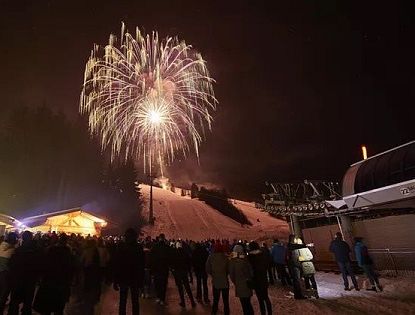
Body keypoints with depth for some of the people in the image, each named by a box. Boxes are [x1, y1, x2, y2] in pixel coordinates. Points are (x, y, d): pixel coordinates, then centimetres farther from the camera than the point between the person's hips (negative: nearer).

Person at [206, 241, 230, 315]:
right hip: (224, 281, -1)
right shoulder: (225, 257, -15)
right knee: (225, 300, 14)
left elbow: (208, 270, -6)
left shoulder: (211, 257, -11)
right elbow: (228, 269, -8)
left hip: (215, 282, 1)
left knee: (215, 300, 18)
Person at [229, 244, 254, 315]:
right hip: (248, 284, 3)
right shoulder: (246, 259, -5)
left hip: (240, 285, -3)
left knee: (244, 304, 8)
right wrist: (250, 280, 14)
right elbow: (251, 271, 1)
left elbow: (231, 274, -5)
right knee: (248, 303, 19)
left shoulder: (232, 261, -11)